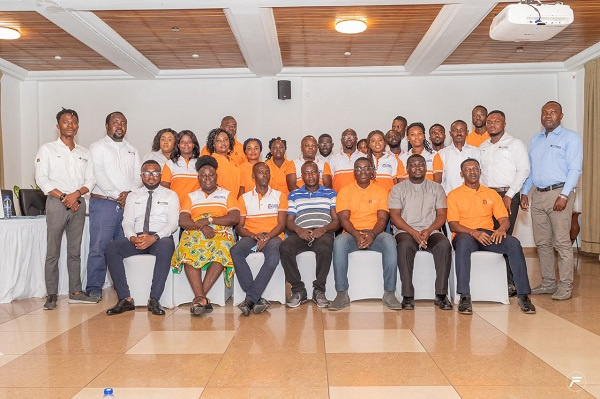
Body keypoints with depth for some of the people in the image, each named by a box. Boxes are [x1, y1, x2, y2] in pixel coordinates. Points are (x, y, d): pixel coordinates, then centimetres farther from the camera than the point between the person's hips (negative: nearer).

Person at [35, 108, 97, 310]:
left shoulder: (85, 153, 15)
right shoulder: (47, 149, 4)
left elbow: (90, 180, 9)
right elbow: (41, 178, -4)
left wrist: (76, 194, -10)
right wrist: (63, 197, -12)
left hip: (78, 203, 4)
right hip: (56, 203, -3)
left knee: (75, 251, 7)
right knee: (53, 251, -3)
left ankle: (75, 292, 13)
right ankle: (52, 294, 3)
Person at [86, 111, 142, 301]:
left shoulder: (132, 150, 20)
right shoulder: (97, 147, 5)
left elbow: (139, 176, 10)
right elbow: (99, 176, -6)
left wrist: (129, 193, -8)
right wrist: (117, 196, -12)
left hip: (128, 204, 4)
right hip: (104, 203, -4)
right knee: (99, 247, -6)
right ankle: (94, 288, 2)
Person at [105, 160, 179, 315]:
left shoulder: (170, 195, 11)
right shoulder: (133, 196, 19)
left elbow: (173, 223, -1)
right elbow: (127, 222, 9)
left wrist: (154, 237, -20)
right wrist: (132, 237, -16)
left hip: (160, 238, -3)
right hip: (136, 238, 3)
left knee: (166, 247, -38)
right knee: (111, 248, -25)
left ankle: (154, 300, -33)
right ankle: (125, 299, -22)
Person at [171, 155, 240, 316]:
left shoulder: (228, 194, 20)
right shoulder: (191, 197, 24)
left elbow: (235, 218, 2)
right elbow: (183, 221, 7)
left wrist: (209, 220, -7)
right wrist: (201, 226, -12)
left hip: (221, 233, -1)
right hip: (195, 233, 1)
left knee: (221, 251, -38)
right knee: (188, 252, -36)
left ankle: (198, 297, -36)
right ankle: (202, 297, -40)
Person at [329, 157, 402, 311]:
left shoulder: (381, 191, 10)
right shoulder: (345, 191, 9)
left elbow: (382, 219, 0)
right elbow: (343, 218, -3)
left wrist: (372, 234, -22)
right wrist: (357, 235, -22)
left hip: (375, 233, 1)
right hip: (352, 233, 0)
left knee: (389, 241, -33)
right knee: (339, 242, -34)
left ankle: (389, 293, -26)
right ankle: (342, 293, -27)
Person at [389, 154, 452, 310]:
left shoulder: (436, 188, 17)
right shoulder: (398, 189, 12)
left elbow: (441, 215, 9)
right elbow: (394, 216, 1)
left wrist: (428, 231, -11)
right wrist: (413, 232, -13)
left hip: (431, 232, 2)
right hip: (406, 231, -1)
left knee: (444, 244, -32)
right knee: (405, 245, -36)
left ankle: (441, 294, -26)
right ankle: (408, 296, -31)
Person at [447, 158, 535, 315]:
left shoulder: (492, 194, 18)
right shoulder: (454, 195, 7)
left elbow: (504, 219, 12)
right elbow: (453, 225, -4)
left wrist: (501, 228, -14)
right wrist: (474, 233, -21)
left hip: (488, 236, 3)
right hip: (465, 236, -3)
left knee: (514, 243, -26)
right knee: (463, 242, -39)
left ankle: (523, 295, -20)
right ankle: (464, 297, -38)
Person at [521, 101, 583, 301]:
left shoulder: (570, 138, 1)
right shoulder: (535, 140, 19)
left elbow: (574, 169, -8)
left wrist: (564, 195, -17)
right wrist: (524, 192, 10)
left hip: (558, 193, -6)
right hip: (538, 195, 6)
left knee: (562, 243, -6)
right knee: (542, 242, 8)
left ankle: (565, 286, 1)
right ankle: (548, 283, 18)